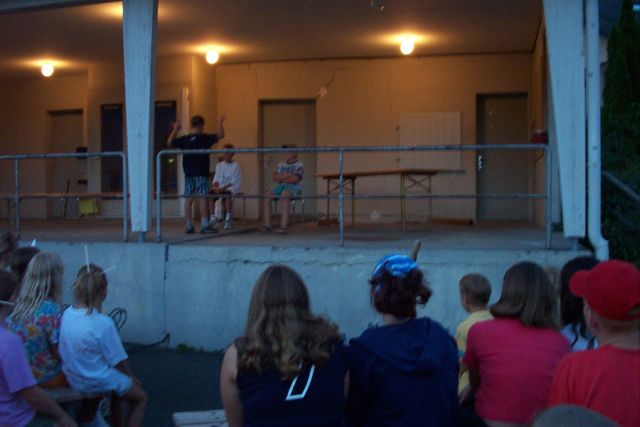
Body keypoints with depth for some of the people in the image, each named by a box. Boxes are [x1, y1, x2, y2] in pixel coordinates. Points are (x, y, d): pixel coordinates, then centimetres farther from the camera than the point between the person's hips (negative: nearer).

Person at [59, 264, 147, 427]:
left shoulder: (66, 314, -10)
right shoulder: (103, 323, -28)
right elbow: (119, 361, -16)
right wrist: (131, 377, 1)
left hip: (75, 379, 7)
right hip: (98, 382, -7)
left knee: (120, 385, 34)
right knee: (140, 398, 19)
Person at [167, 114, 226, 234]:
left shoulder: (184, 139, 6)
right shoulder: (205, 138, -7)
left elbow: (169, 143, 16)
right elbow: (220, 135, -11)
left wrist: (175, 130, 25)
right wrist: (221, 123, 3)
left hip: (188, 174, 5)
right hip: (201, 174, -4)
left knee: (188, 199, 6)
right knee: (203, 199, -4)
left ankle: (189, 225, 7)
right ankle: (205, 225, -6)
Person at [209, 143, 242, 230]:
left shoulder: (235, 166, 0)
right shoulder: (219, 165, 15)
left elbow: (234, 182, -8)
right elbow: (216, 179, 11)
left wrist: (223, 188, -19)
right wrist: (215, 187, -11)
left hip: (231, 188, -4)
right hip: (220, 188, 4)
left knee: (226, 195, -37)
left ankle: (228, 219, -29)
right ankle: (213, 217, -21)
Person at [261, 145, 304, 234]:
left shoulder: (299, 165, 4)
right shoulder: (281, 165, 22)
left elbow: (295, 179, -11)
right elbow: (275, 177, 8)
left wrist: (281, 178, -3)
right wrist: (287, 175, -7)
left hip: (294, 187, -6)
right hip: (281, 186, 6)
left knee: (283, 196, -39)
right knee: (267, 195, -23)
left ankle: (283, 226, -42)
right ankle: (267, 225, -27)